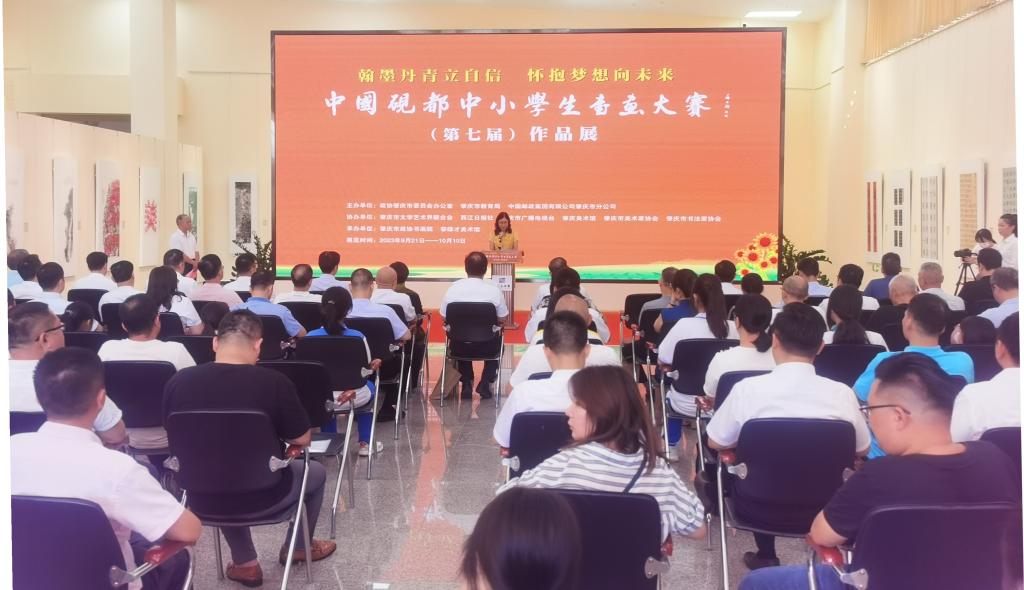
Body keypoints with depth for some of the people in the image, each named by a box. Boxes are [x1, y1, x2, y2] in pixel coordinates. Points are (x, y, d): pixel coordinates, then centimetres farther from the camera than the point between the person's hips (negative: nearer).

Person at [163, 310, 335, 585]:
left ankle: (245, 564, 37)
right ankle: (297, 548, 46)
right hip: (262, 495, -3)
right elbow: (302, 440, -8)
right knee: (316, 471, 28)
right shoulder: (274, 382, -21)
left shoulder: (178, 382, -11)